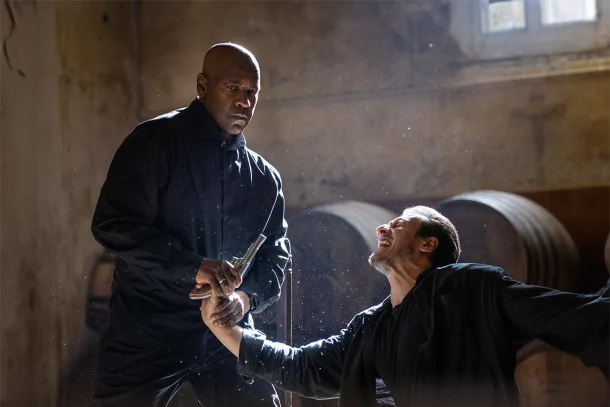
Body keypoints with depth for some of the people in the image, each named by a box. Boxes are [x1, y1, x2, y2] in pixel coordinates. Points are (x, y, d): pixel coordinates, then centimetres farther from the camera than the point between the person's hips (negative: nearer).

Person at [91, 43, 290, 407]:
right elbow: (112, 224, -14)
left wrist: (247, 297, -12)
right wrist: (193, 267, -24)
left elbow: (276, 256, 11)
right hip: (148, 334, -4)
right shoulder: (156, 142, -5)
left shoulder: (264, 178, 10)